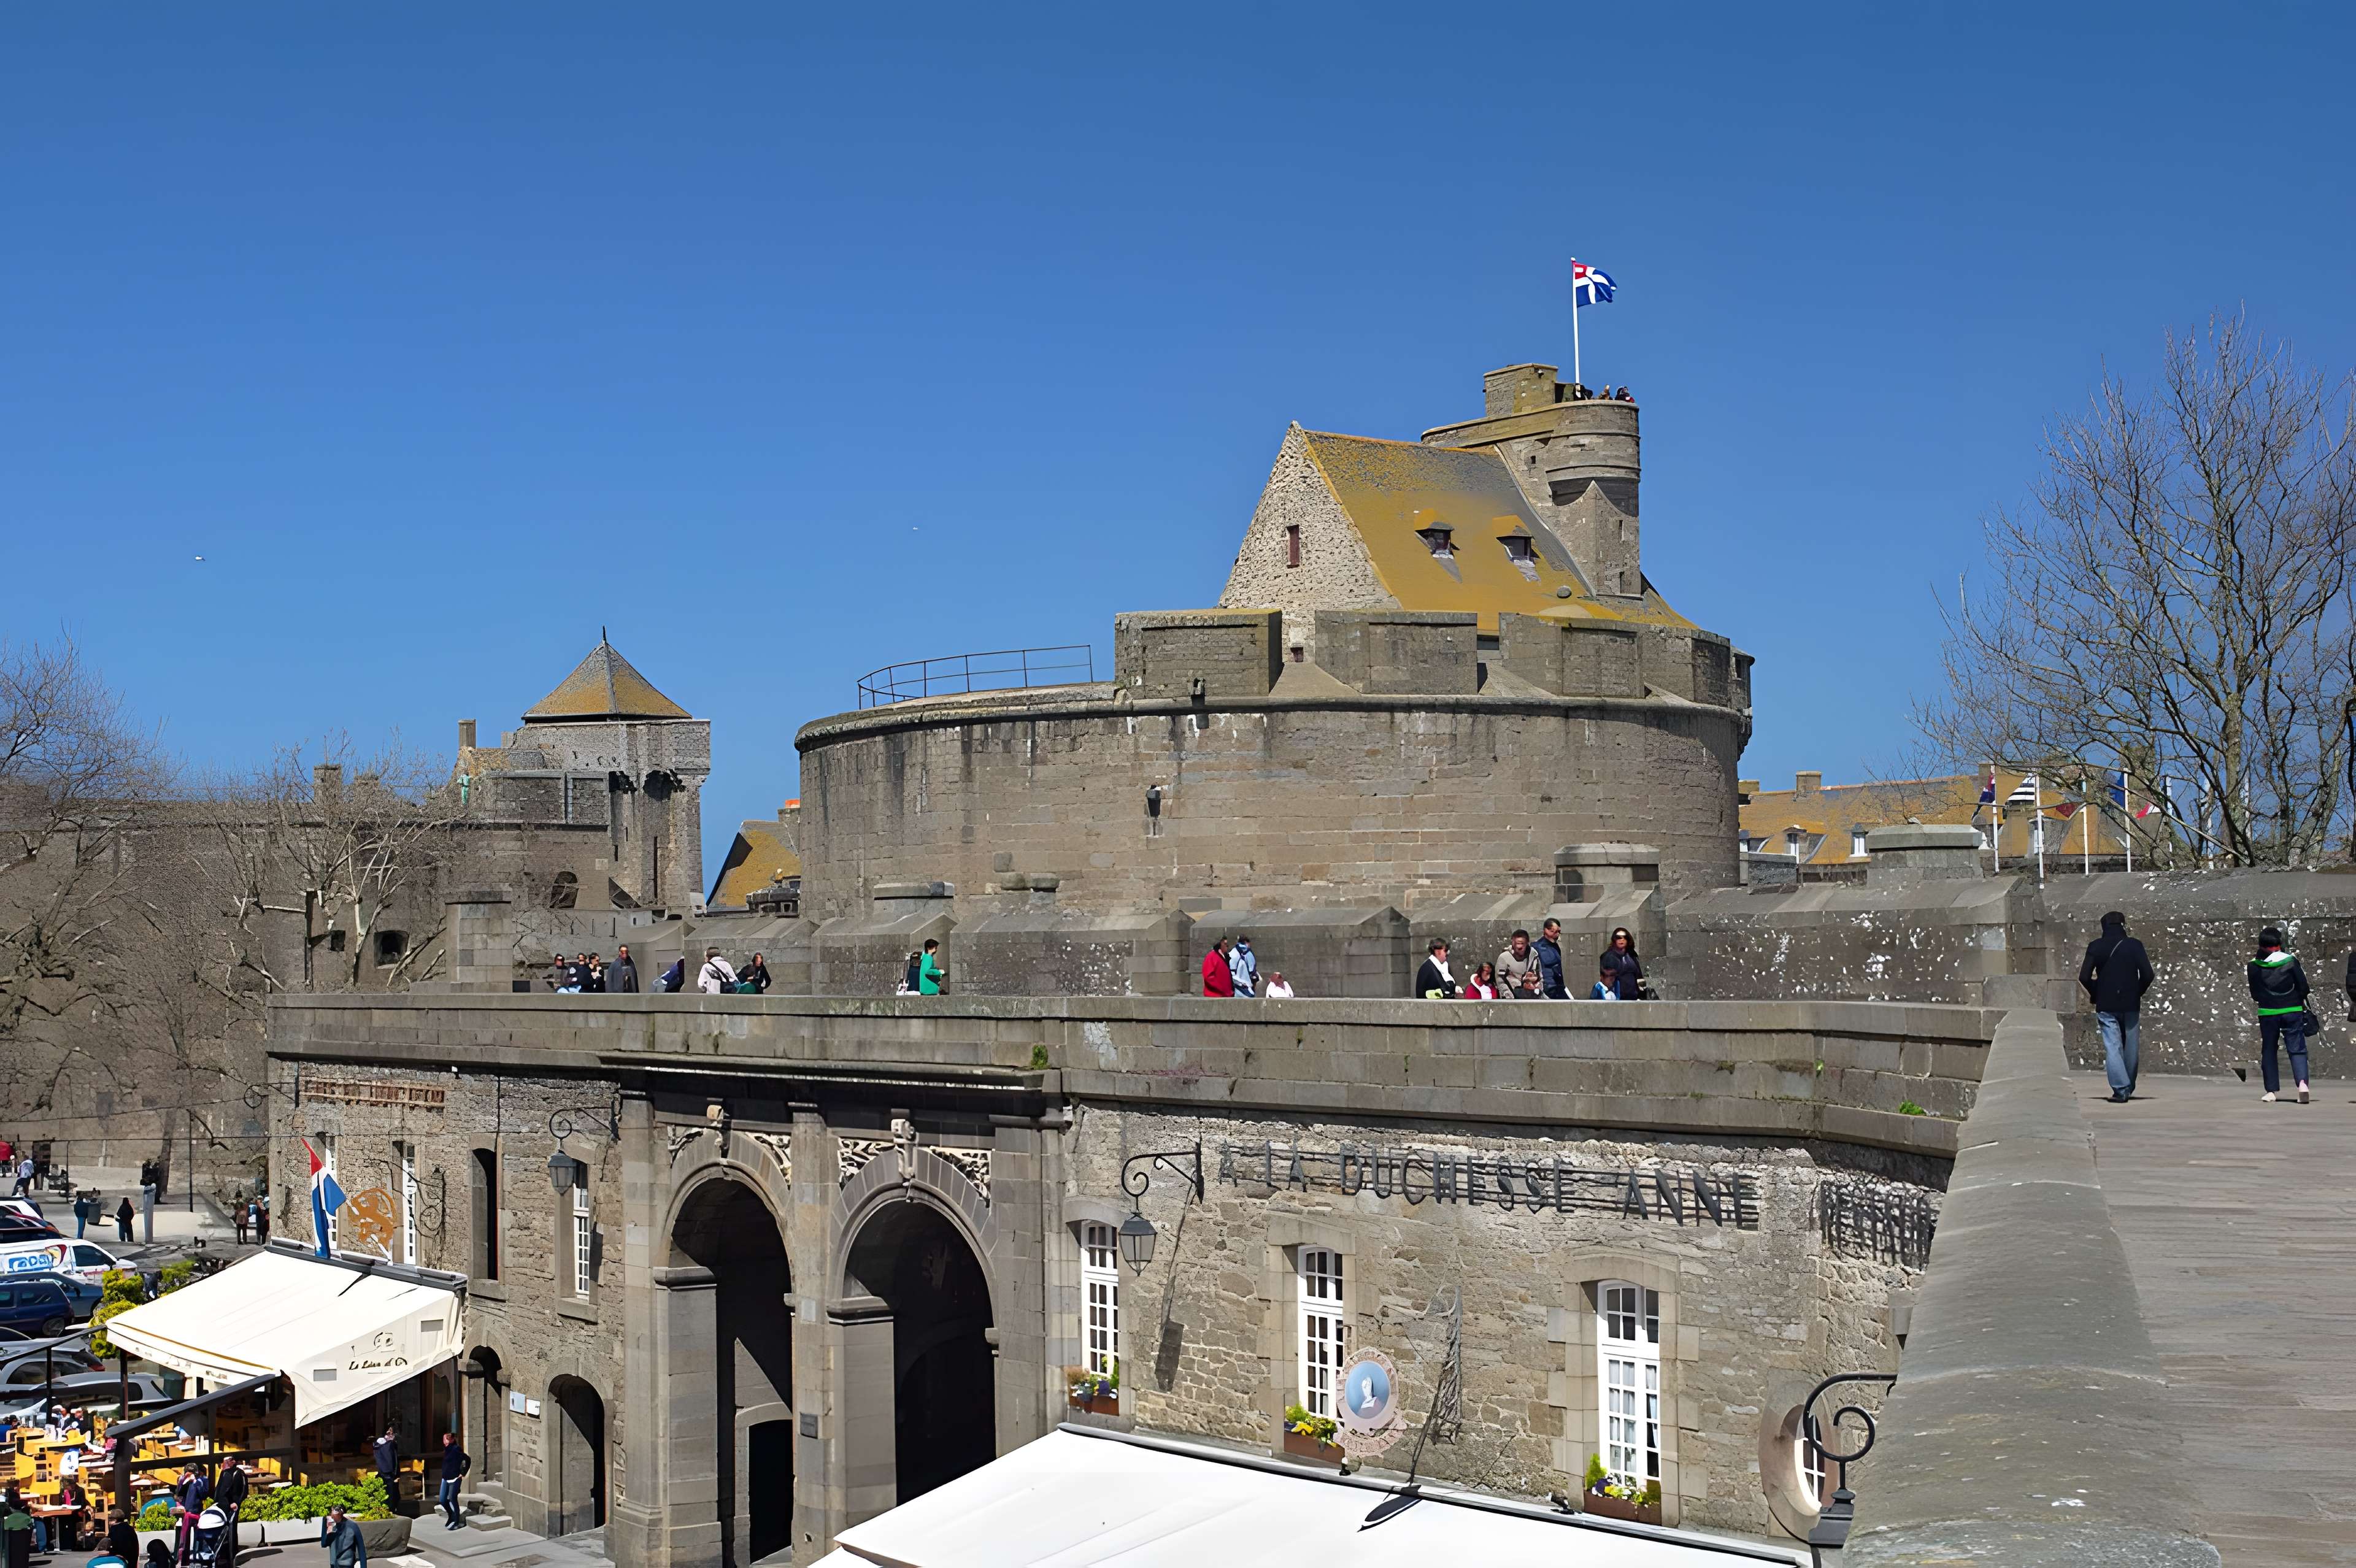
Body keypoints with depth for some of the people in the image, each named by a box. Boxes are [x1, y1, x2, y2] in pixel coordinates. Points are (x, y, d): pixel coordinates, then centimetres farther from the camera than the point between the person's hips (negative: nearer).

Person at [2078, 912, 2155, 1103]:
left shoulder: (2096, 947, -1)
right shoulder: (2134, 945, -2)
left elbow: (2084, 977, -6)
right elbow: (2147, 974, -8)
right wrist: (2138, 992, 9)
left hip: (2106, 1006, -1)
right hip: (2130, 1005, 1)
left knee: (2112, 1046, -2)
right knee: (2130, 1047, 13)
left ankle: (2121, 1089, -14)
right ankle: (2128, 1089, 23)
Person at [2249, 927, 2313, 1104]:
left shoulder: (2254, 966, -2)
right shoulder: (2290, 961, -6)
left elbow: (2254, 994, 5)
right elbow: (2303, 987, -2)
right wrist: (2298, 1000, 17)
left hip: (2267, 1013, 1)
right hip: (2292, 1010, -1)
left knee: (2269, 1050, 12)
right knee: (2297, 1049, 1)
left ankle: (2271, 1090, 11)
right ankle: (2302, 1082, -22)